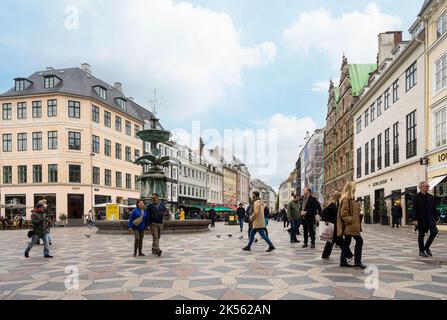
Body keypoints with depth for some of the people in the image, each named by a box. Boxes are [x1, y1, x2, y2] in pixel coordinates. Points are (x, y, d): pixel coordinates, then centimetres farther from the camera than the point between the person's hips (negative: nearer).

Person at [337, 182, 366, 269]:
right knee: (359, 240, -7)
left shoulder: (350, 198, 18)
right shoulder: (346, 199, -15)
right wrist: (350, 220, -19)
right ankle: (357, 261, -2)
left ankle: (343, 261, 14)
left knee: (346, 242, 11)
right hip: (350, 225, -11)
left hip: (349, 226, 11)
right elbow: (344, 213, -20)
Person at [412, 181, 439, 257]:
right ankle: (421, 251, 14)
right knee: (421, 235, 3)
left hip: (430, 218, 5)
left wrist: (436, 218, 11)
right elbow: (414, 209, -9)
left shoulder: (430, 197, 11)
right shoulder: (417, 197, -5)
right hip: (421, 219, -4)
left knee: (434, 231, -8)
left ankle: (427, 247, 12)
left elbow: (434, 208, 14)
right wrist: (415, 219, -16)